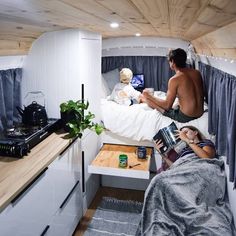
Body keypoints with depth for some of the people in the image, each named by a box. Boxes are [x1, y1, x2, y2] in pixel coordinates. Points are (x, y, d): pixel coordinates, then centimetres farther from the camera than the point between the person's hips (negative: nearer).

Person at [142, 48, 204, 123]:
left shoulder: (174, 80, -17)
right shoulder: (197, 72, 3)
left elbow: (167, 106, -13)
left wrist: (148, 96, -2)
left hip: (185, 117, -7)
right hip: (200, 114, 7)